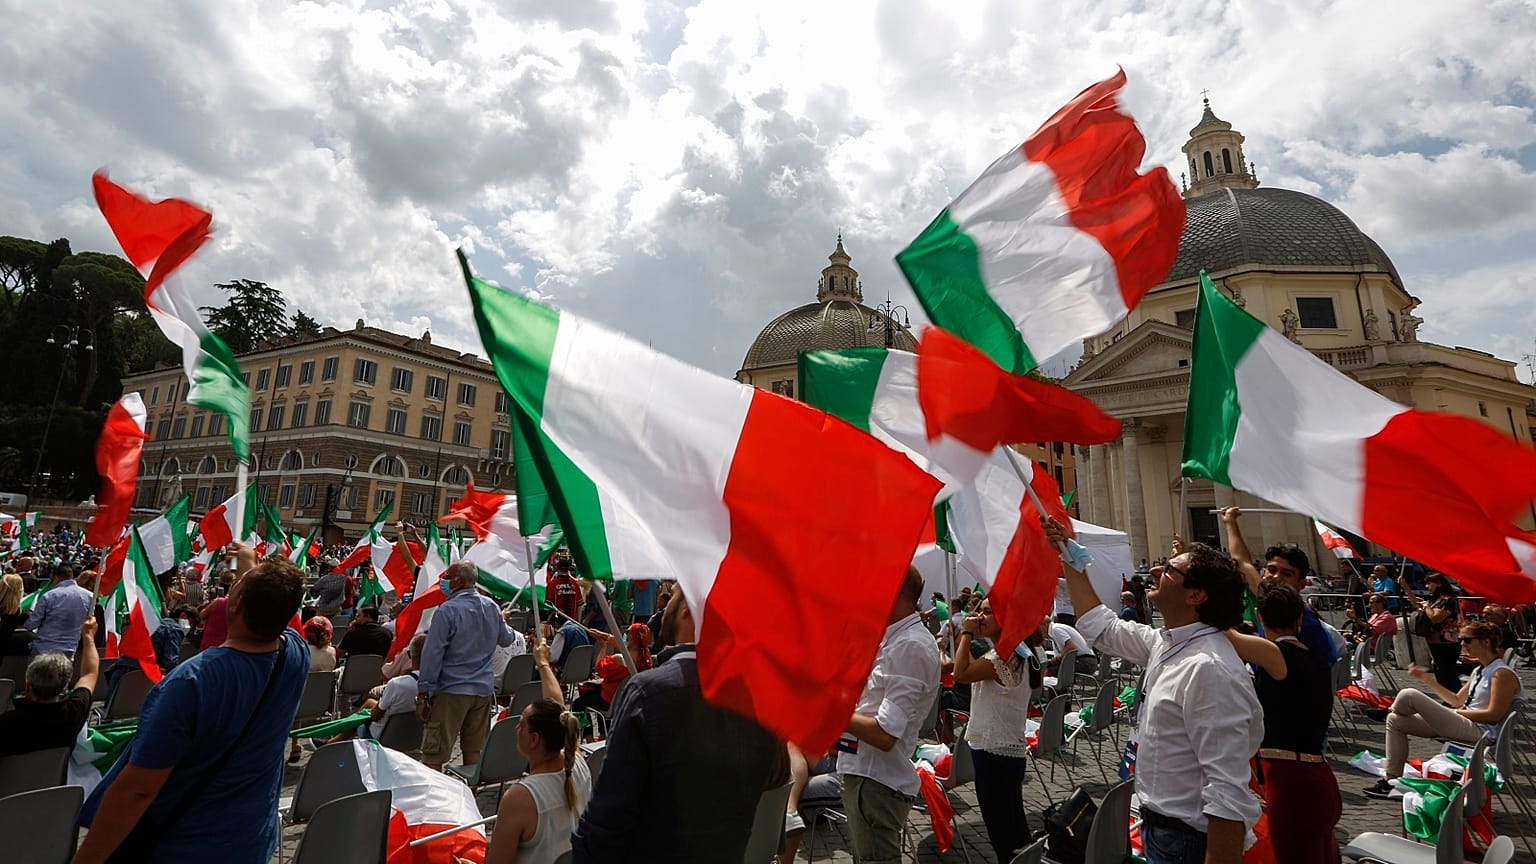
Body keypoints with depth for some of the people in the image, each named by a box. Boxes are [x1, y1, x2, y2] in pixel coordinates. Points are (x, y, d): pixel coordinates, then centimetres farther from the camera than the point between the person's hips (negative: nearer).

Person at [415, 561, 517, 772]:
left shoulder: (447, 610, -13)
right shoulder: (492, 607, 5)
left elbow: (432, 654, -13)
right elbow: (506, 639, 19)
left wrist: (423, 694, -8)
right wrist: (502, 622, 39)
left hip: (451, 691, -6)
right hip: (484, 689, 6)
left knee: (432, 756, 2)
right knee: (474, 750, 14)